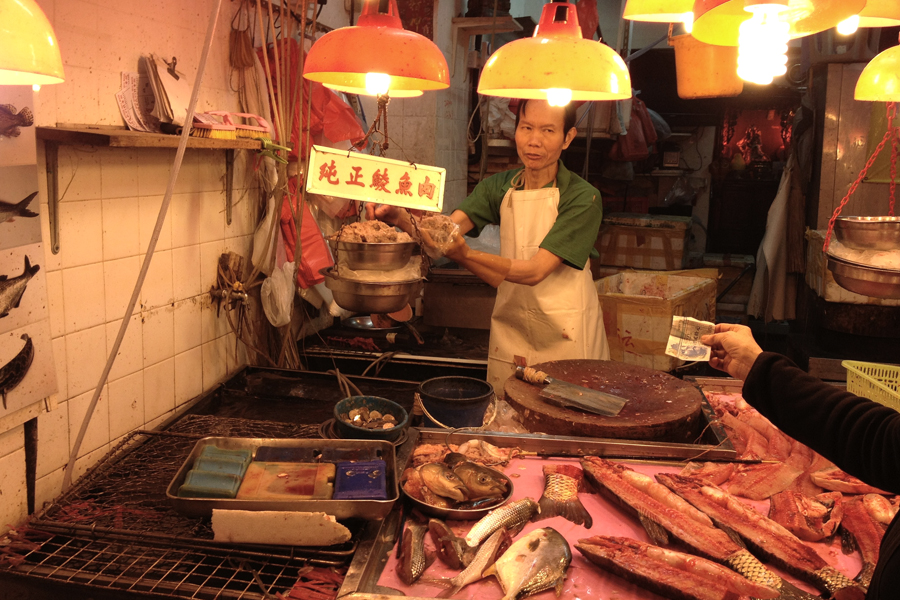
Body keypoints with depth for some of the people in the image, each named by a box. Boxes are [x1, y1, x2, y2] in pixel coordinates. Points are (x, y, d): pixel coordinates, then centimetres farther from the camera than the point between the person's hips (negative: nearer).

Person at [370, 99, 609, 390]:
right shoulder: (500, 187, 4)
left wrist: (465, 254, -36)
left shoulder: (583, 197, -13)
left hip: (565, 334, -4)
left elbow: (534, 271, -23)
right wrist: (399, 216, -30)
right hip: (510, 327, 4)